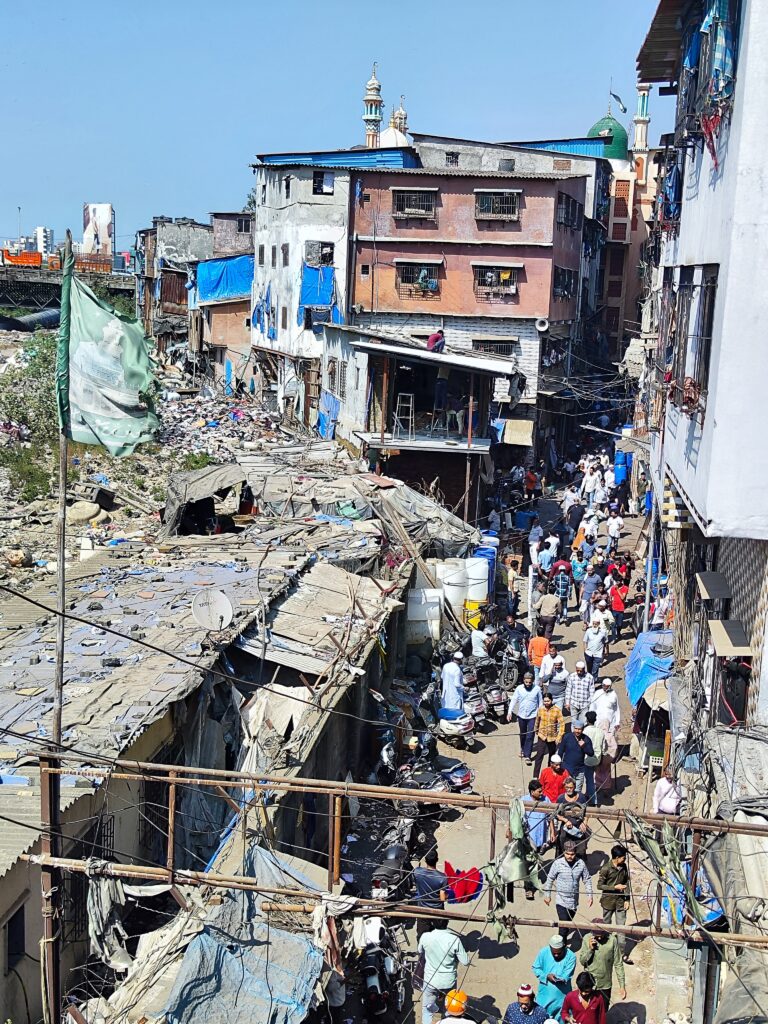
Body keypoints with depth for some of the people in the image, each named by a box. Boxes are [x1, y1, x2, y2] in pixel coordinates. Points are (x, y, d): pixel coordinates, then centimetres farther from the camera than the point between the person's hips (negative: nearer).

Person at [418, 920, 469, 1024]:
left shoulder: (425, 937, -17)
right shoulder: (454, 939, -21)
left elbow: (420, 951, 6)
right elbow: (466, 962, -14)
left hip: (430, 981, 0)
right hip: (449, 982, 0)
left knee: (427, 1010, 20)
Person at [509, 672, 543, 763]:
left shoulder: (537, 689, -9)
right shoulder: (519, 688, -7)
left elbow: (540, 702, 0)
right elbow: (513, 700, -3)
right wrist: (509, 712, -11)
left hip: (532, 716, -2)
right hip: (521, 715, 2)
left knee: (530, 736, -5)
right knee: (522, 734, 19)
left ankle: (527, 756, -1)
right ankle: (523, 749, 42)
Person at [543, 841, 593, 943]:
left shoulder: (581, 864, -9)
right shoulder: (557, 863, -15)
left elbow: (587, 880, 4)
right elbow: (550, 879, -3)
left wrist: (589, 895, 1)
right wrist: (547, 895, 1)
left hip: (574, 901, 3)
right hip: (561, 901, -3)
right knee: (564, 925, -11)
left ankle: (564, 940, 41)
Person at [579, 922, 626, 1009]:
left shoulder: (612, 940, -16)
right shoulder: (587, 939, -12)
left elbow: (618, 964, -9)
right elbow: (582, 961, -6)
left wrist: (622, 986, -10)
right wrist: (590, 949, -22)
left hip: (605, 985, 0)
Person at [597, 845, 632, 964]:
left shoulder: (624, 867, -2)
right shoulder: (606, 868, -18)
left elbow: (627, 883, 7)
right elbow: (599, 885, -13)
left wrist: (627, 899, 3)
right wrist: (615, 887, -20)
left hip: (620, 901, 4)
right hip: (608, 901, -4)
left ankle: (623, 953, 10)